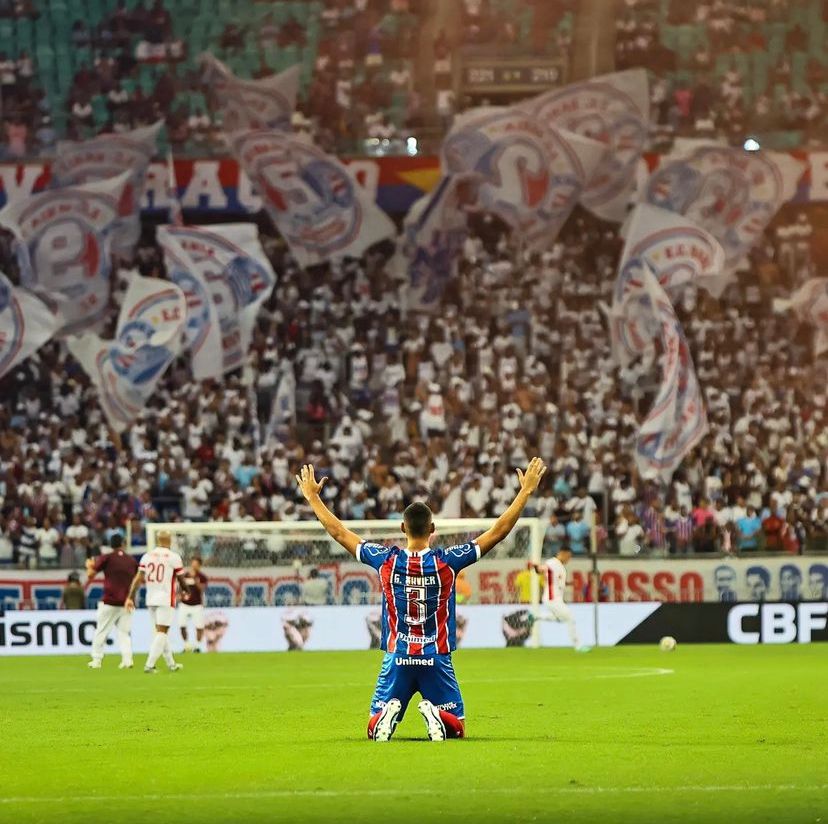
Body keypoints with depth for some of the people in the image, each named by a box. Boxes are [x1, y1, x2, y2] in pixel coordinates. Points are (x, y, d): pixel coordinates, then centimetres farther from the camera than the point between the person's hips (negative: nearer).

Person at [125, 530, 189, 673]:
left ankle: (171, 664, 24)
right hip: (166, 599, -5)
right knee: (162, 632, -3)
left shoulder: (147, 556, 3)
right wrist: (185, 591, 23)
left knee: (161, 631, 17)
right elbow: (182, 580, 2)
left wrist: (130, 597, 1)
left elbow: (138, 578, -1)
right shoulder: (174, 557, -7)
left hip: (151, 599, 5)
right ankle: (149, 664, -14)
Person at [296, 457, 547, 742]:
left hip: (397, 659, 1)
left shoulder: (386, 560, -5)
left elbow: (338, 532, 6)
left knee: (374, 729, 11)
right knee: (456, 727, 8)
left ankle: (388, 713, -24)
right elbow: (498, 531, -4)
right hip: (437, 660, -1)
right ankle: (436, 715, -26)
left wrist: (313, 497, 18)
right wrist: (526, 491, 2)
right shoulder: (447, 561, -8)